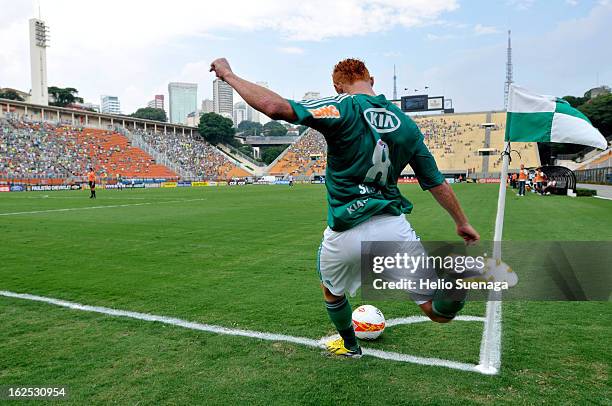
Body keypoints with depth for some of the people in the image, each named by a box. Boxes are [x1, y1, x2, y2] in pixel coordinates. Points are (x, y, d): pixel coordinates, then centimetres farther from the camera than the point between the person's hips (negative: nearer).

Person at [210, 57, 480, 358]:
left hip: (346, 235, -3)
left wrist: (228, 75, -5)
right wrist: (462, 222, 26)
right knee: (440, 314, 10)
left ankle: (349, 346, 51)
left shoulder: (344, 108, -8)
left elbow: (275, 107, -20)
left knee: (331, 290, 31)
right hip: (394, 228, 3)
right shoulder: (406, 123, 9)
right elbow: (436, 182, 13)